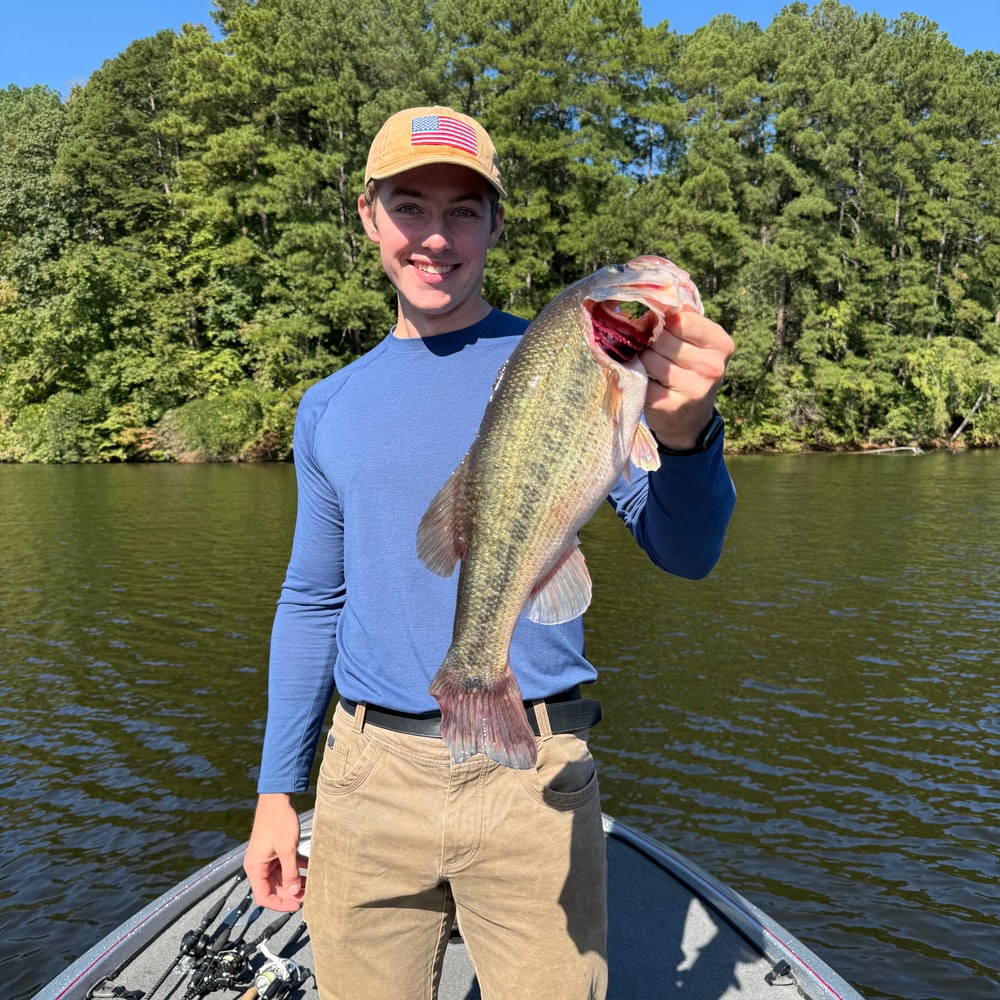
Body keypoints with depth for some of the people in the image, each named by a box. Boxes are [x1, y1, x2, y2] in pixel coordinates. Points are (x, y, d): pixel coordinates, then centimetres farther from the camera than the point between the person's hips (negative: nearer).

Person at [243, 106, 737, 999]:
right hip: (370, 776, 3)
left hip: (535, 775, -2)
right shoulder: (330, 407, 7)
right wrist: (277, 792, 10)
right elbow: (312, 602, 12)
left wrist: (683, 433, -36)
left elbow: (684, 553, -14)